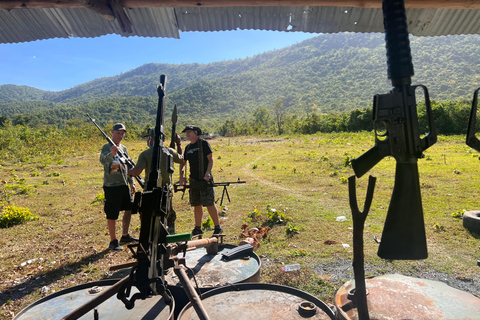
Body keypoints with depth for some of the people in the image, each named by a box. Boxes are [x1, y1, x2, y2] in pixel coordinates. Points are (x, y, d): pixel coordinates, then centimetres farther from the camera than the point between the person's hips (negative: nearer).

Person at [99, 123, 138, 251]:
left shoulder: (124, 148, 12)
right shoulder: (107, 147, -10)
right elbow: (103, 160, -31)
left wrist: (131, 182, 16)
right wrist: (112, 154, -51)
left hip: (124, 185, 8)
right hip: (111, 186, -8)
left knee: (129, 209, 15)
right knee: (112, 215, 0)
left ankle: (125, 236, 32)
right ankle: (113, 242, 14)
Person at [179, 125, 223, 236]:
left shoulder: (204, 143, -2)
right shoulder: (188, 147, 16)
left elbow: (211, 159, -6)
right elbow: (183, 162, 21)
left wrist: (208, 172, -20)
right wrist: (181, 175, 5)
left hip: (205, 179, -6)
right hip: (193, 180, 7)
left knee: (210, 204, -8)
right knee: (196, 205, 11)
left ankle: (217, 227, 3)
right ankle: (198, 228, 23)